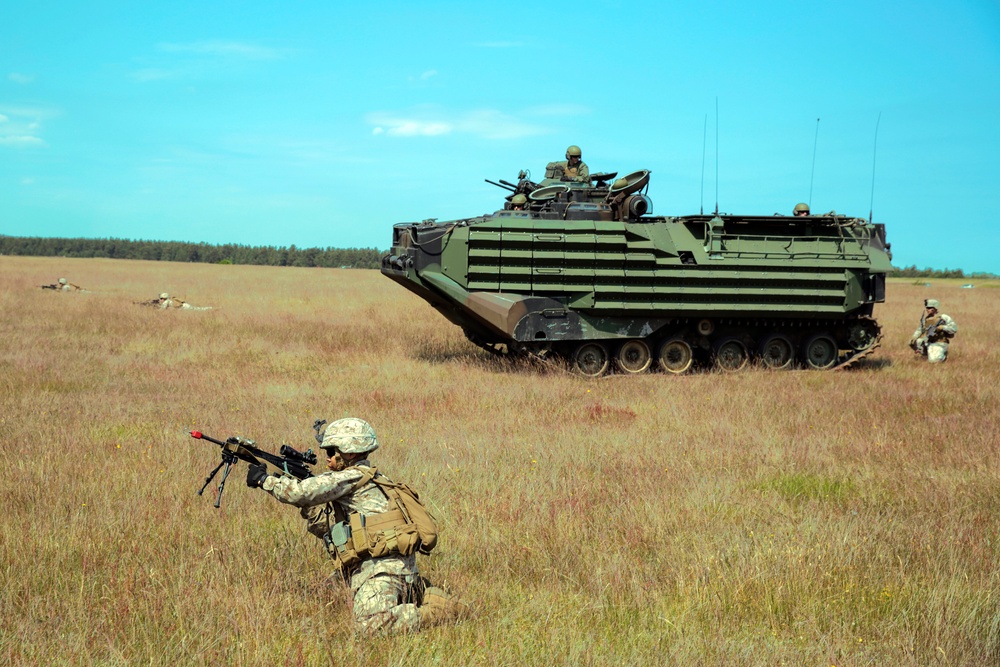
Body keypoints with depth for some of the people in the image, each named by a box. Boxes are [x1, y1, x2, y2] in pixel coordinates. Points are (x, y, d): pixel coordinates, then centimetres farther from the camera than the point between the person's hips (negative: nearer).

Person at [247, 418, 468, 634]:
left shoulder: (353, 477, -7)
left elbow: (302, 492, -16)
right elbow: (325, 526, 25)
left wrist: (264, 480, -3)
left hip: (382, 566, -10)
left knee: (371, 625, -25)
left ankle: (440, 611, -16)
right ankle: (428, 598, 17)